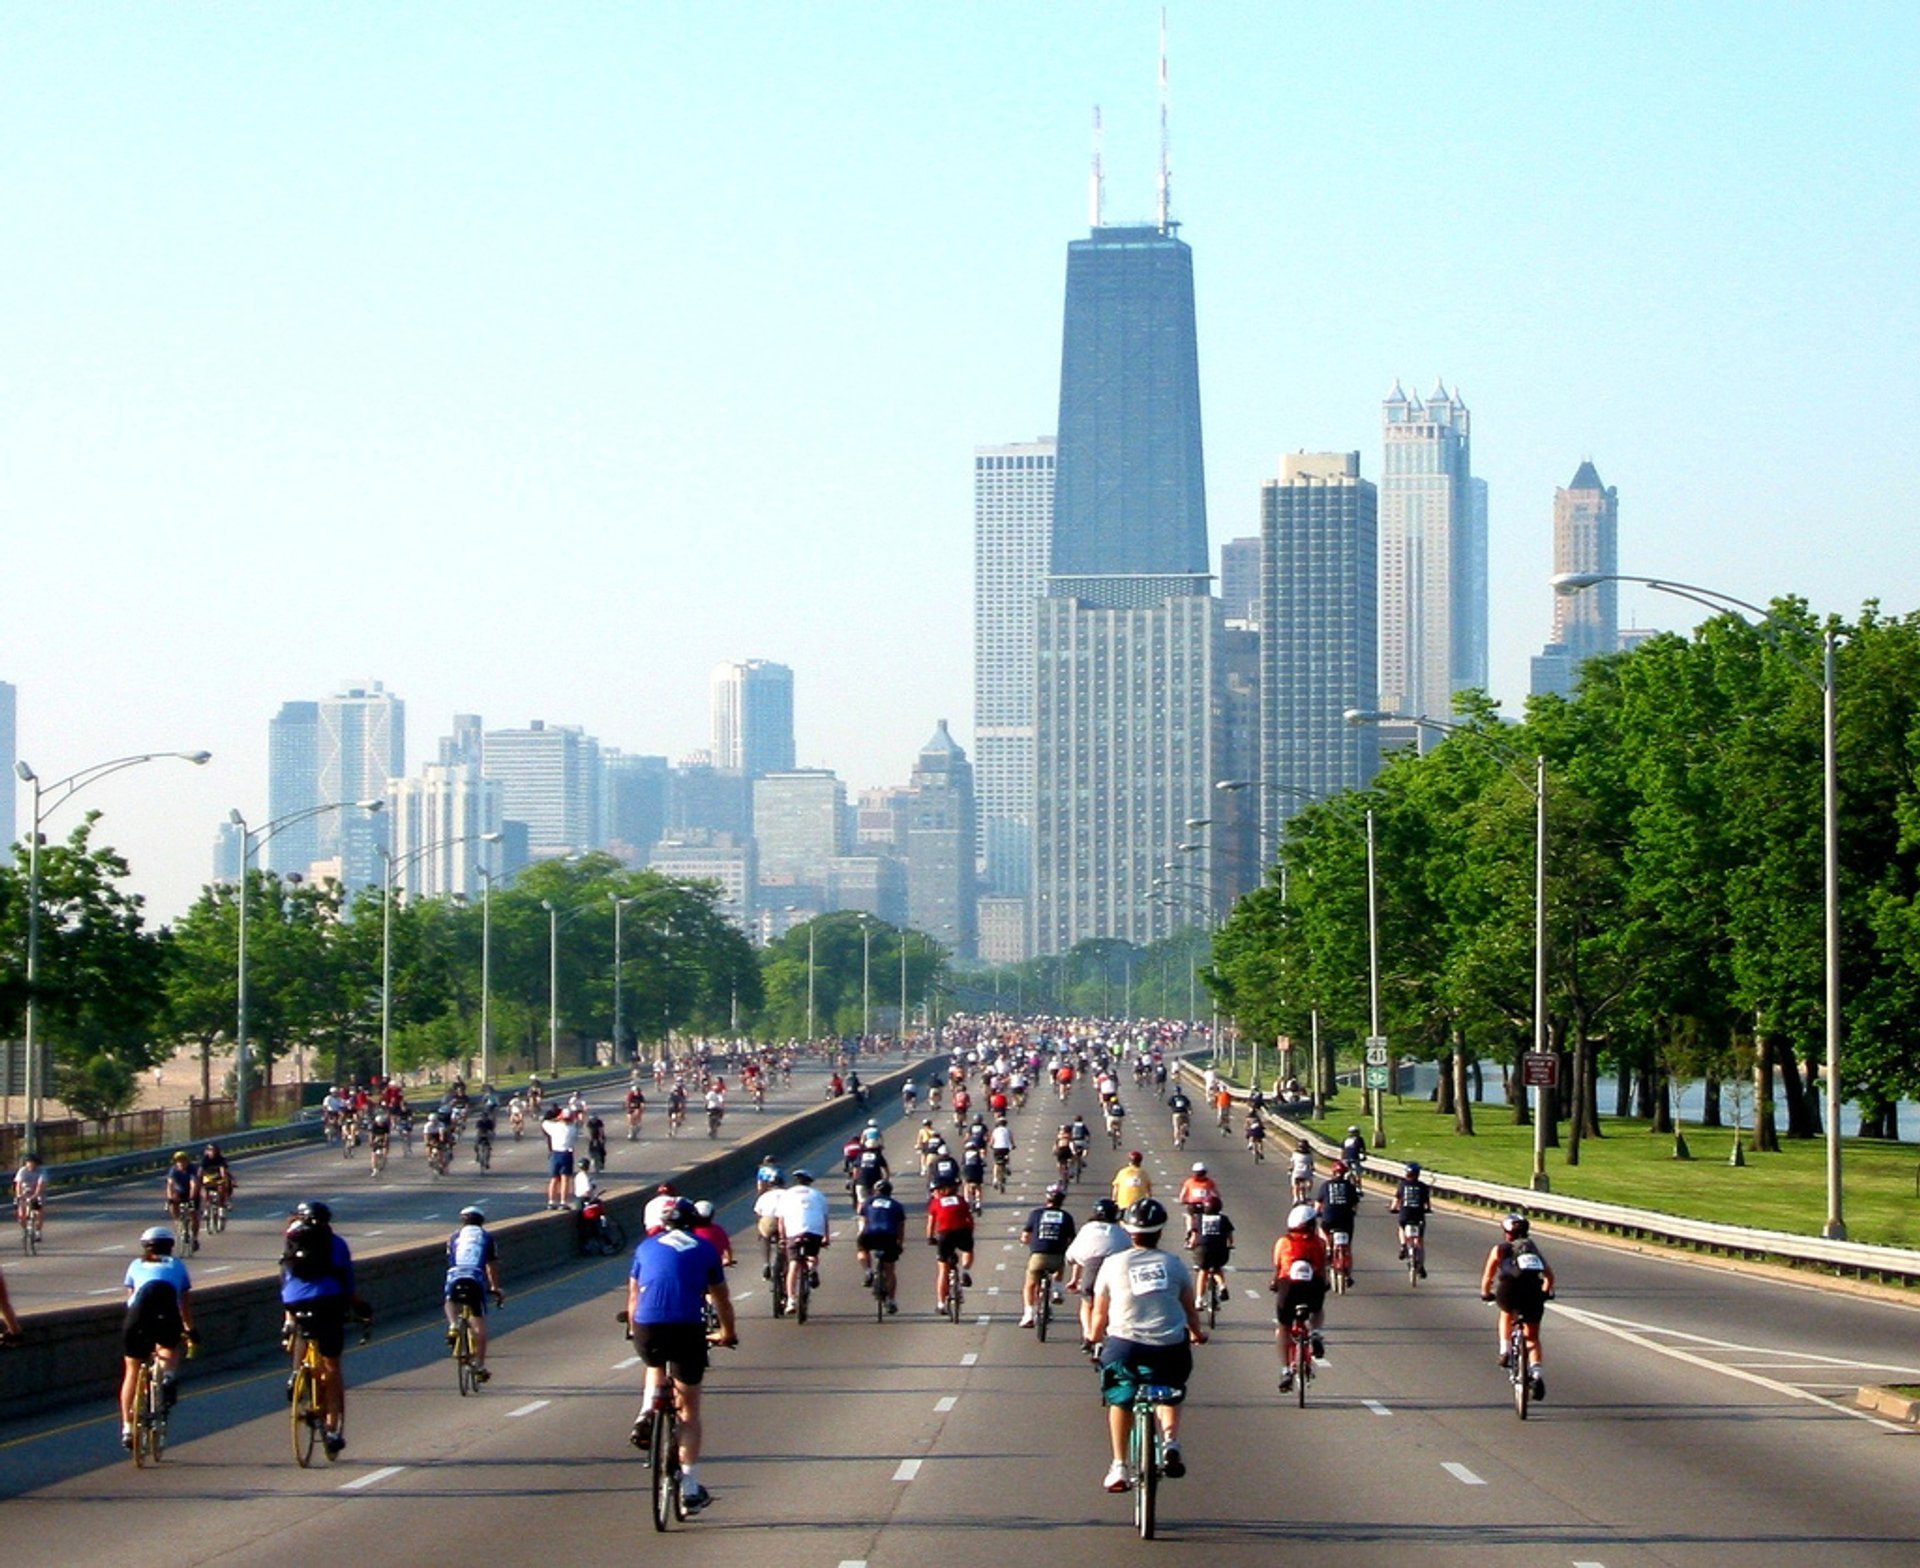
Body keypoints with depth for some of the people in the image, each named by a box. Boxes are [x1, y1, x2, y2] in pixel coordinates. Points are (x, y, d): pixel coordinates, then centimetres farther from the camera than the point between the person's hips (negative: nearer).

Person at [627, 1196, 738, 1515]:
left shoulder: (647, 1247, 19)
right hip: (688, 1330, -1)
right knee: (689, 1411, 12)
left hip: (648, 1330, 1)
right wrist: (728, 1333, 43)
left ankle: (647, 1414, 10)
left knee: (655, 1366, 38)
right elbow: (721, 1300, 25)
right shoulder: (705, 1249, 16)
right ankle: (690, 1489, 10)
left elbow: (633, 1297, 27)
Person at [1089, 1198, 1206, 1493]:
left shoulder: (1113, 1264, 5)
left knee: (1120, 1399, 22)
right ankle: (1171, 1440, 0)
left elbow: (1100, 1313, 9)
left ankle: (1119, 1467, 16)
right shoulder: (1174, 1264, 8)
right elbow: (1190, 1310, 15)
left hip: (1125, 1344, -1)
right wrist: (1197, 1334, 35)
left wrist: (1094, 1336, 30)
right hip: (1169, 1347, 1)